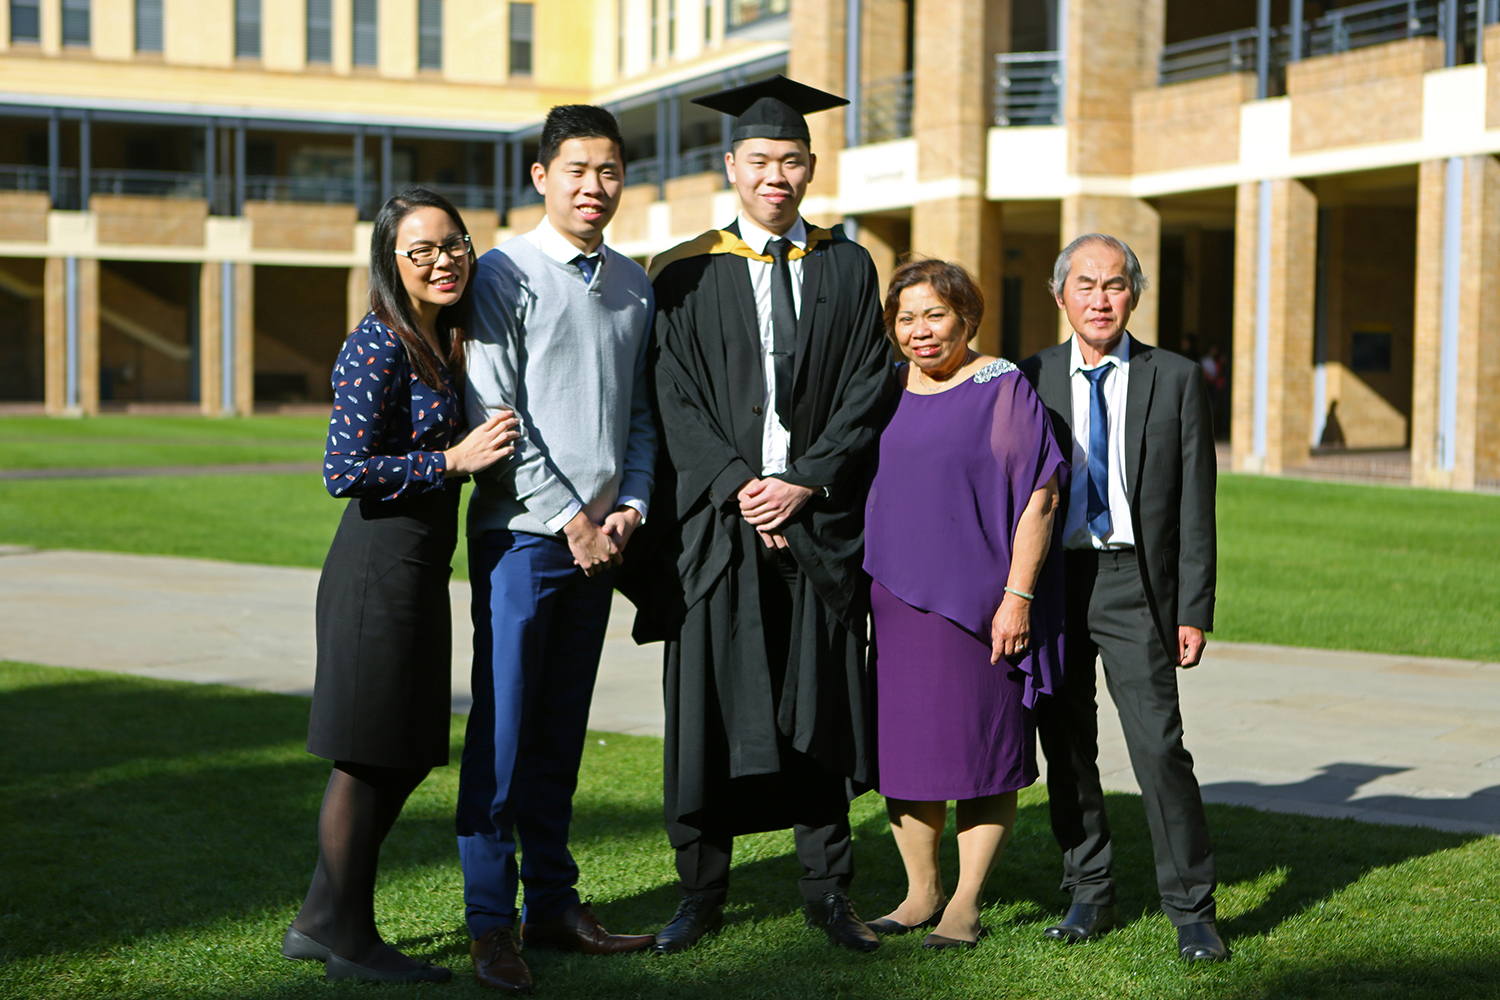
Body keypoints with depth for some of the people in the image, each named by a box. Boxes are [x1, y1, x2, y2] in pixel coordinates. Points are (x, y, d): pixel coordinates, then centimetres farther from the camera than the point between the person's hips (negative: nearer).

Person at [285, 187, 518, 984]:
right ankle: (347, 942, 14)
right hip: (381, 566, -9)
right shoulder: (380, 344, -15)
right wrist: (453, 459, -18)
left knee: (405, 755, 15)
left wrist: (480, 448, 8)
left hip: (419, 567, 9)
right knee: (369, 756, 1)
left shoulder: (441, 341, 13)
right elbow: (344, 471, -19)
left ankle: (320, 922, 25)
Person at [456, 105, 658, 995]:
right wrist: (569, 517, -12)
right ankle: (492, 923, 5)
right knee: (503, 727, -3)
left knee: (562, 727, 12)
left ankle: (552, 902, 20)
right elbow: (495, 413, -10)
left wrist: (630, 505, 1)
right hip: (523, 534, -5)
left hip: (599, 535, 5)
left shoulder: (634, 284, 12)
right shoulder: (506, 275, -5)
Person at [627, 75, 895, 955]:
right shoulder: (688, 276, 4)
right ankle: (702, 892, 14)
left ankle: (828, 889, 15)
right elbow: (676, 400, -2)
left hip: (817, 515, 1)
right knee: (710, 703, 2)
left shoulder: (847, 268, 8)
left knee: (817, 705, 5)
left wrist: (805, 484, -10)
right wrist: (737, 486, -14)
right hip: (717, 515, -1)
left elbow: (867, 390, 2)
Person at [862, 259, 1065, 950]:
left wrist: (1018, 595, -16)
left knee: (982, 747, 0)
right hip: (896, 601, 5)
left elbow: (1039, 496, -10)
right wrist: (860, 592, 12)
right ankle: (921, 891, 21)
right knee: (903, 746, 8)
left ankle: (966, 903, 10)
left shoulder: (1000, 389, -6)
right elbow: (859, 490, 18)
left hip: (978, 602, -5)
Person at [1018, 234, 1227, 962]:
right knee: (1065, 745, 8)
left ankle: (1191, 909, 2)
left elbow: (1195, 506, 2)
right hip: (1051, 578, 2)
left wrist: (1194, 612, -3)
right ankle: (1088, 894, 22)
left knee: (1159, 744, -9)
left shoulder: (1176, 380, 4)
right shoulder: (1030, 380, 7)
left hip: (1134, 582, -2)